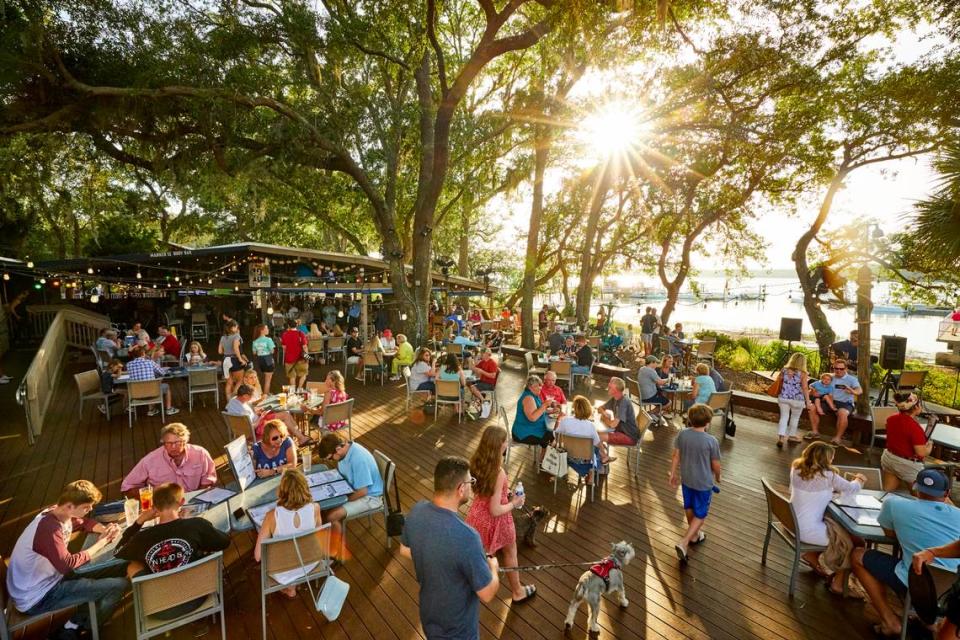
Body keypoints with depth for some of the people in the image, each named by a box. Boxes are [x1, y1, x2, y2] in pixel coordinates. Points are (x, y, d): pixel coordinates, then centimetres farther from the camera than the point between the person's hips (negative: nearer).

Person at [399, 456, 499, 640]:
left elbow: (405, 550, 1)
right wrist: (492, 567, -5)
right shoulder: (466, 537, -39)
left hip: (429, 614, 6)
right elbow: (487, 594, -25)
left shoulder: (417, 511, -19)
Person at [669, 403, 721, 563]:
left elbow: (676, 456, -3)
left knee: (689, 508, 25)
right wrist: (717, 477, 12)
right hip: (704, 483, -4)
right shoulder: (712, 441, -22)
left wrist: (673, 474, 10)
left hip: (686, 479, 4)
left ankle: (694, 535, 45)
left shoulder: (682, 434, -12)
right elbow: (715, 465, -10)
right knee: (700, 514, 10)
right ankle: (683, 543, 1)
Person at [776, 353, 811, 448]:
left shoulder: (784, 370, -1)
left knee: (784, 417, 9)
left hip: (783, 398, 2)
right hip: (797, 400, -2)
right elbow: (805, 389, -9)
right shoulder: (802, 374, -11)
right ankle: (792, 435, 32)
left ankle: (780, 437, -5)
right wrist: (808, 402, -2)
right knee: (795, 418, 18)